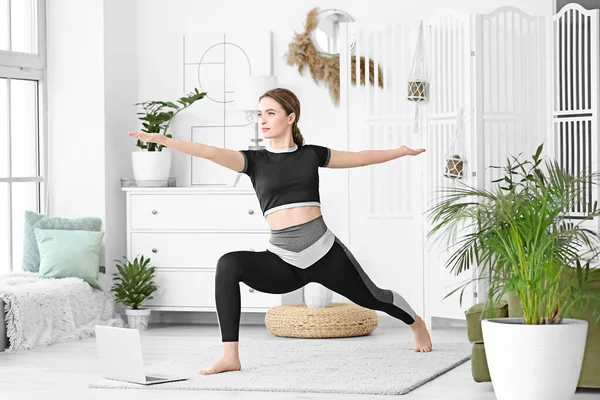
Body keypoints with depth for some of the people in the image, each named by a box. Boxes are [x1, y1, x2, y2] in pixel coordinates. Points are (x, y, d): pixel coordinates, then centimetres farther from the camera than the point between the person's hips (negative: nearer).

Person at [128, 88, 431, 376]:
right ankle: (230, 356, -25)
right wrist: (162, 140, -24)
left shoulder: (311, 154, 6)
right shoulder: (255, 160, 4)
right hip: (282, 260, 0)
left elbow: (360, 157, 19)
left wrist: (402, 151, 25)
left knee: (371, 298, 16)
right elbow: (213, 153, -11)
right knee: (228, 264, -26)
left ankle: (416, 323, 53)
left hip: (324, 252, 0)